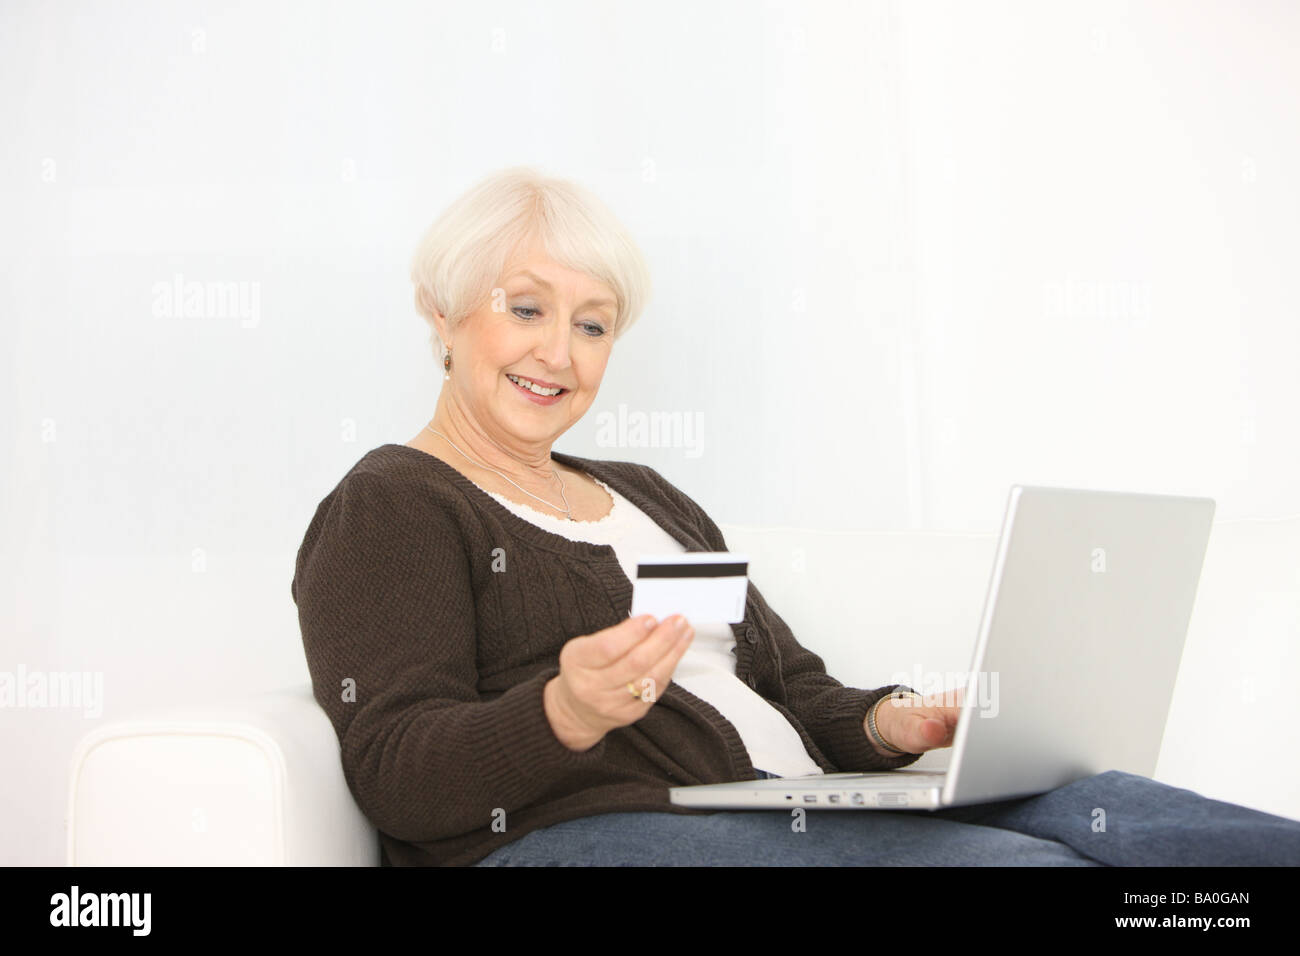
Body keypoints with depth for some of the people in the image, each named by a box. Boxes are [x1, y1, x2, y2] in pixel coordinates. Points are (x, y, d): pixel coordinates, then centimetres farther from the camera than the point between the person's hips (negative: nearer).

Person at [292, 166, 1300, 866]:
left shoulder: (647, 495, 28)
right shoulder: (386, 508, 4)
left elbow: (789, 683, 24)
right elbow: (397, 777, -9)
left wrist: (884, 724, 0)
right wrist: (568, 715, -28)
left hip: (802, 811, 7)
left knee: (1091, 806, -20)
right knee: (1022, 863, -29)